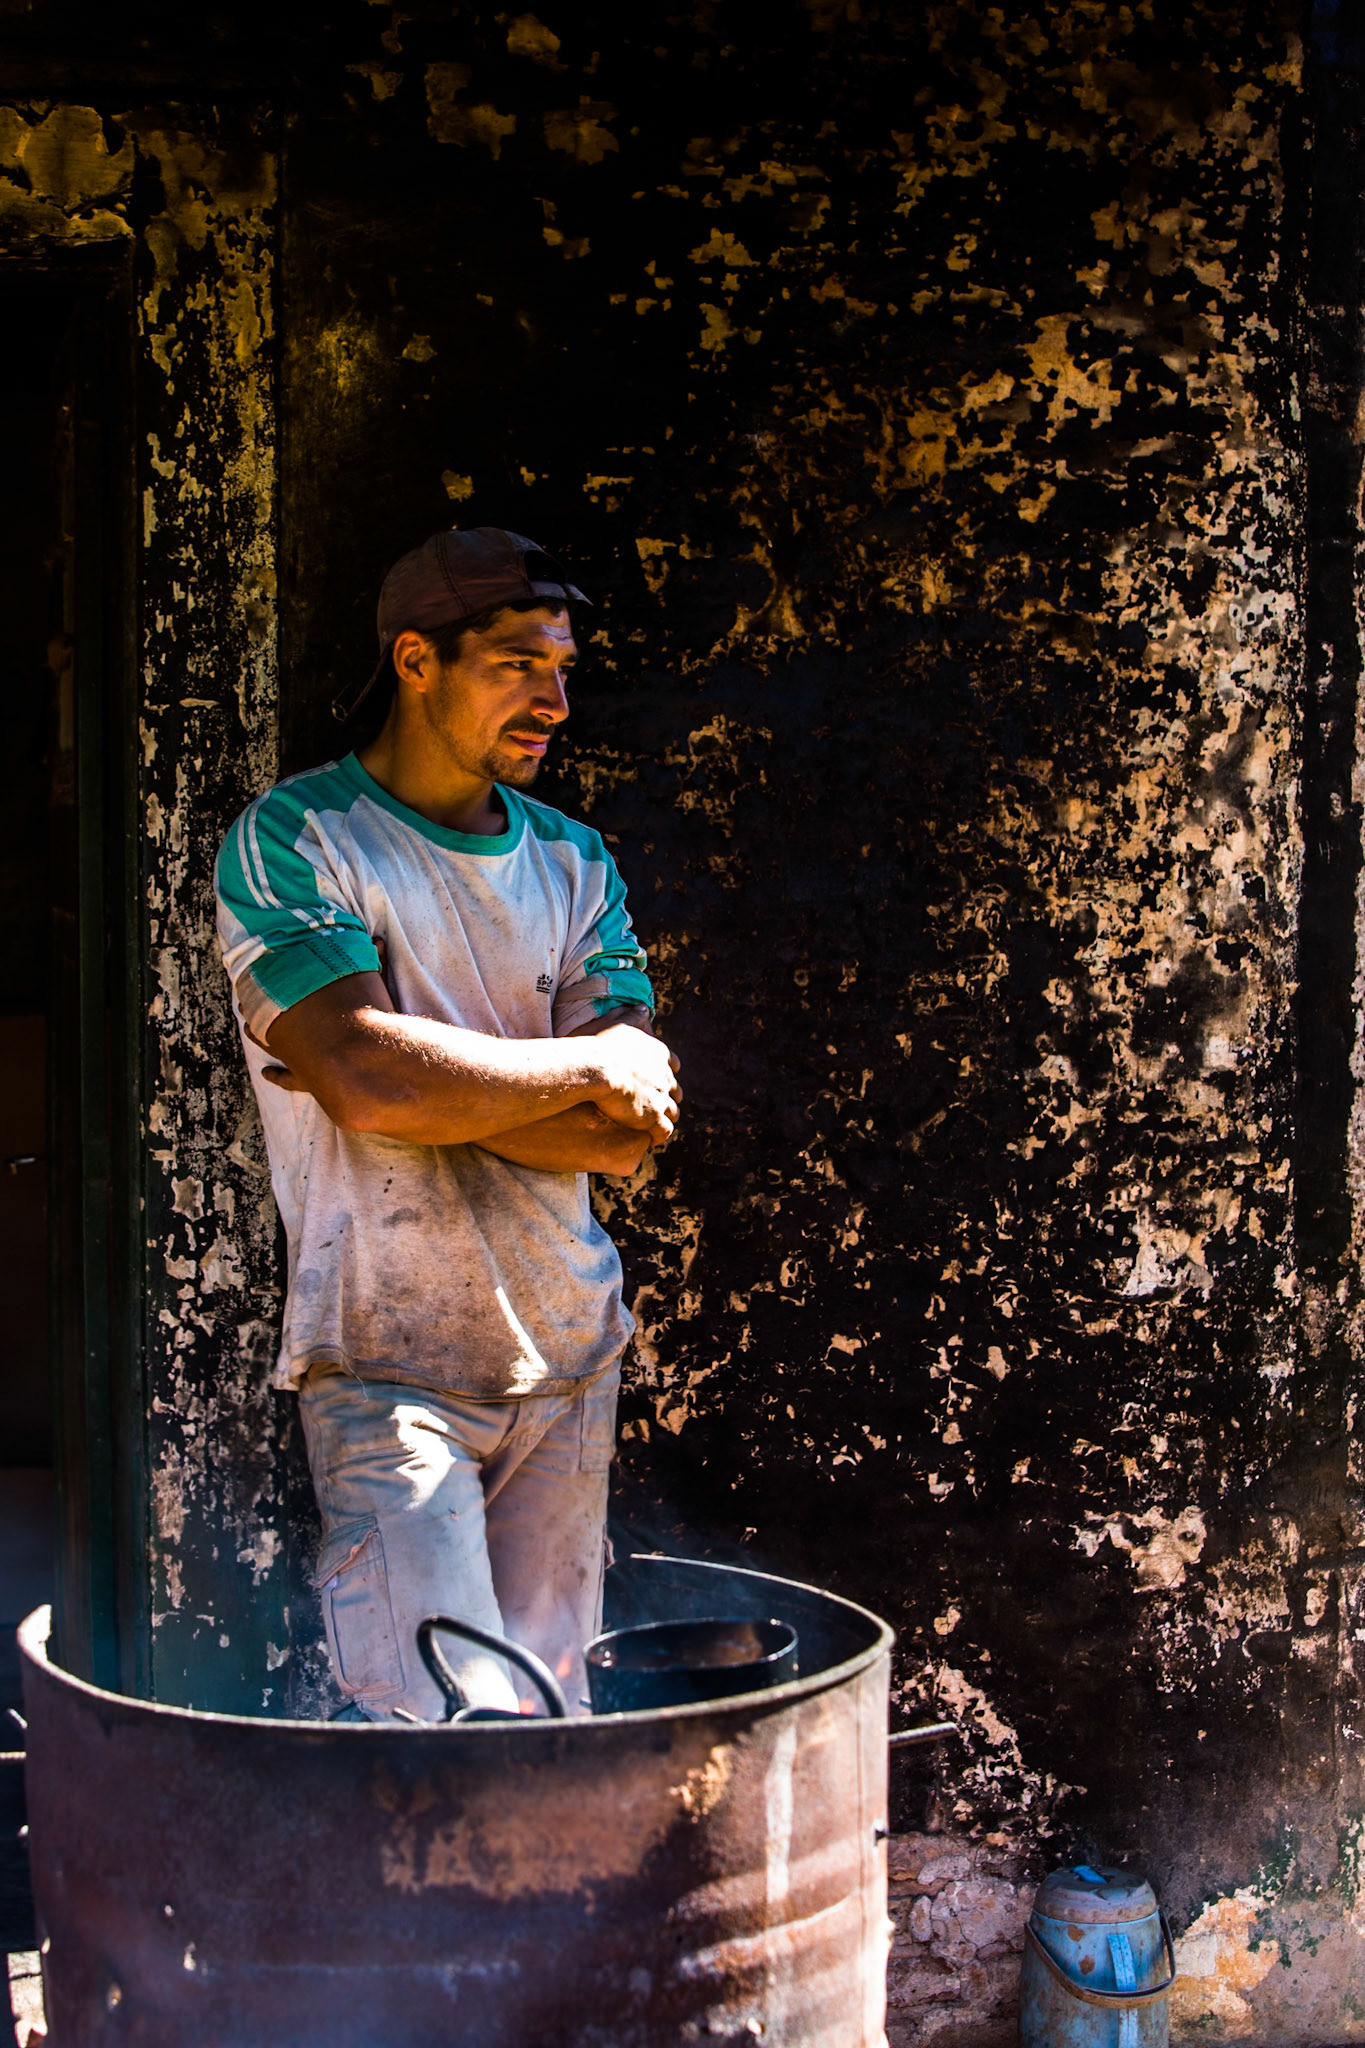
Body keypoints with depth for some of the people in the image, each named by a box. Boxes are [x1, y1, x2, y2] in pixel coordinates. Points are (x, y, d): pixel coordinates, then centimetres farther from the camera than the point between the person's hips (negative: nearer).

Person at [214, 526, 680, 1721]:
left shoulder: (573, 861, 10)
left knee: (551, 1714, 7)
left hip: (567, 1346, 5)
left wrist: (434, 1081, -12)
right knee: (440, 1736, -11)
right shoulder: (292, 841, -5)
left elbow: (633, 1135, 1)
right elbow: (366, 1076, -20)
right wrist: (589, 1065, -8)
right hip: (390, 1362, -5)